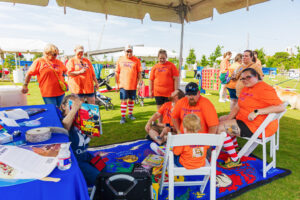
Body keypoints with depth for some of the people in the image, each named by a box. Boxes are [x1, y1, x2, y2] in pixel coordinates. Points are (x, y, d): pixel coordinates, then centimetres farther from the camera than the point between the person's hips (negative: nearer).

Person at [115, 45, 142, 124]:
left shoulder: (136, 60, 2)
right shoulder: (120, 60, 6)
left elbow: (139, 72, 3)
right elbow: (117, 73, 9)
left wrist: (139, 82, -3)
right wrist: (117, 83, 5)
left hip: (133, 85, 0)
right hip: (123, 84, 0)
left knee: (131, 100, 12)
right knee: (123, 100, -2)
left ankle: (130, 114, 30)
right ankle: (123, 117, 5)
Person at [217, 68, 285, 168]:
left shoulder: (264, 89, -18)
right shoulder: (246, 88, 11)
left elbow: (281, 107, -26)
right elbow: (237, 107, 12)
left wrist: (257, 111, -30)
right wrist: (228, 120, -2)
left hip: (258, 127, -11)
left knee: (220, 128, -18)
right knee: (221, 119, 20)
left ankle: (235, 160, -5)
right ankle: (235, 148, 24)